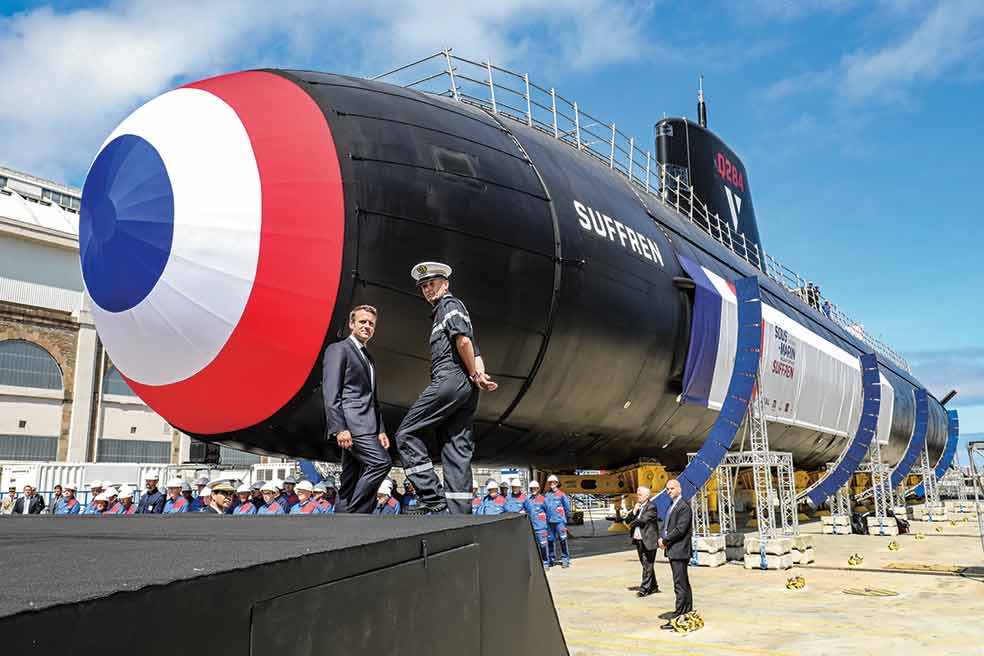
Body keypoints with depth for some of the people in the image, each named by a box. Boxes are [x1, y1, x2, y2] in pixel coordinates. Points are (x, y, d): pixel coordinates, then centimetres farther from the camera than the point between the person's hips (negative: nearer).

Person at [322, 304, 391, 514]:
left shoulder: (369, 358, 25)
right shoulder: (338, 349, -1)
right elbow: (330, 393, -11)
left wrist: (381, 430, 15)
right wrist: (339, 428, -19)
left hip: (366, 425, 9)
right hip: (351, 422, -9)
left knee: (351, 484, 7)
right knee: (381, 462, -20)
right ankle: (355, 512, -13)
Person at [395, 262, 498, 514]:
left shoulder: (449, 305, 3)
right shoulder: (450, 308, 31)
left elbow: (463, 340, -15)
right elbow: (475, 352, 22)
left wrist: (474, 375, -6)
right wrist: (480, 375, 5)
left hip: (450, 378, -10)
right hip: (467, 389, 10)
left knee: (407, 433, -8)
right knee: (457, 449, 3)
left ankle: (433, 497, -16)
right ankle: (458, 512, -1)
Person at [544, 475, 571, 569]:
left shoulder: (561, 494, -2)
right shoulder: (547, 495, 11)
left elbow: (567, 506, 1)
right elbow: (544, 507, 17)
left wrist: (567, 515, 5)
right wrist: (546, 517, 13)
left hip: (560, 520, -5)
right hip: (549, 521, 5)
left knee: (563, 539, -7)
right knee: (551, 540, 11)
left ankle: (565, 559, -1)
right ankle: (551, 558, 21)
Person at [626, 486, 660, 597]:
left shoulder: (651, 507, -10)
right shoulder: (637, 507, 15)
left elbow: (642, 520, -19)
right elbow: (627, 520, 10)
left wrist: (632, 524, -2)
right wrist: (634, 511, -6)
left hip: (648, 541, -8)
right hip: (638, 540, 8)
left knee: (647, 565, -4)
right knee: (646, 565, 15)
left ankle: (644, 589, -2)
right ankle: (653, 586, 26)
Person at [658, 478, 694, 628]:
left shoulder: (684, 506, -14)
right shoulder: (672, 506, 17)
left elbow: (680, 529, -20)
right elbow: (666, 525, 20)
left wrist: (665, 540, -12)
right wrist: (661, 537, 1)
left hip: (679, 551, -10)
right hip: (673, 551, 10)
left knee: (680, 586, -7)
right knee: (684, 584, 17)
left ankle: (678, 618, -5)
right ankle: (687, 613, 26)